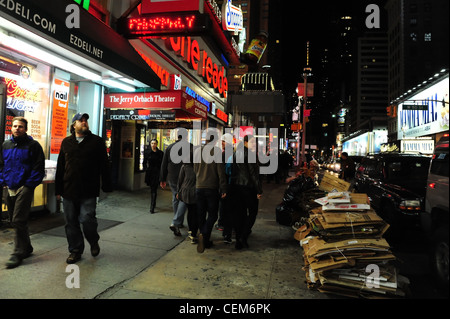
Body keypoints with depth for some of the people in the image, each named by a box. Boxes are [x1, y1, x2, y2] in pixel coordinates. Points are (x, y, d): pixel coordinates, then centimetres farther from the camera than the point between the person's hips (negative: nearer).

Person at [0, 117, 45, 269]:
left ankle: (18, 253, 0)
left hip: (25, 188, -7)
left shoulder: (33, 145, -5)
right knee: (16, 221, 14)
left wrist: (29, 185, -14)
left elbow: (39, 168, -8)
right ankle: (26, 248, 28)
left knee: (18, 221, -9)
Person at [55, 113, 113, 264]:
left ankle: (94, 242, 20)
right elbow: (60, 167, 15)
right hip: (69, 191, 4)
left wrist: (107, 187, -3)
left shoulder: (97, 141, 4)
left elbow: (104, 166, 2)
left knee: (87, 219, -9)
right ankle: (75, 250, 23)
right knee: (71, 223, 8)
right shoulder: (66, 142, 12)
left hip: (88, 192, -3)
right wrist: (58, 189, 11)